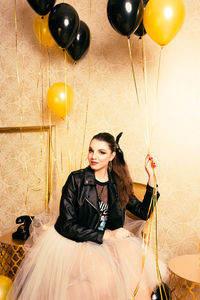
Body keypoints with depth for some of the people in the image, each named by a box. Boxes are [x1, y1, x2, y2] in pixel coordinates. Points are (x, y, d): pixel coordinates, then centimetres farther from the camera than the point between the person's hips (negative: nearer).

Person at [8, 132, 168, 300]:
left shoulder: (117, 184, 4)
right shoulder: (76, 179, -9)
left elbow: (144, 212, 6)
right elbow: (67, 225, -12)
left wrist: (151, 177, -1)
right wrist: (105, 235, -18)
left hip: (108, 240, 5)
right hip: (73, 242, -4)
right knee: (105, 275, -29)